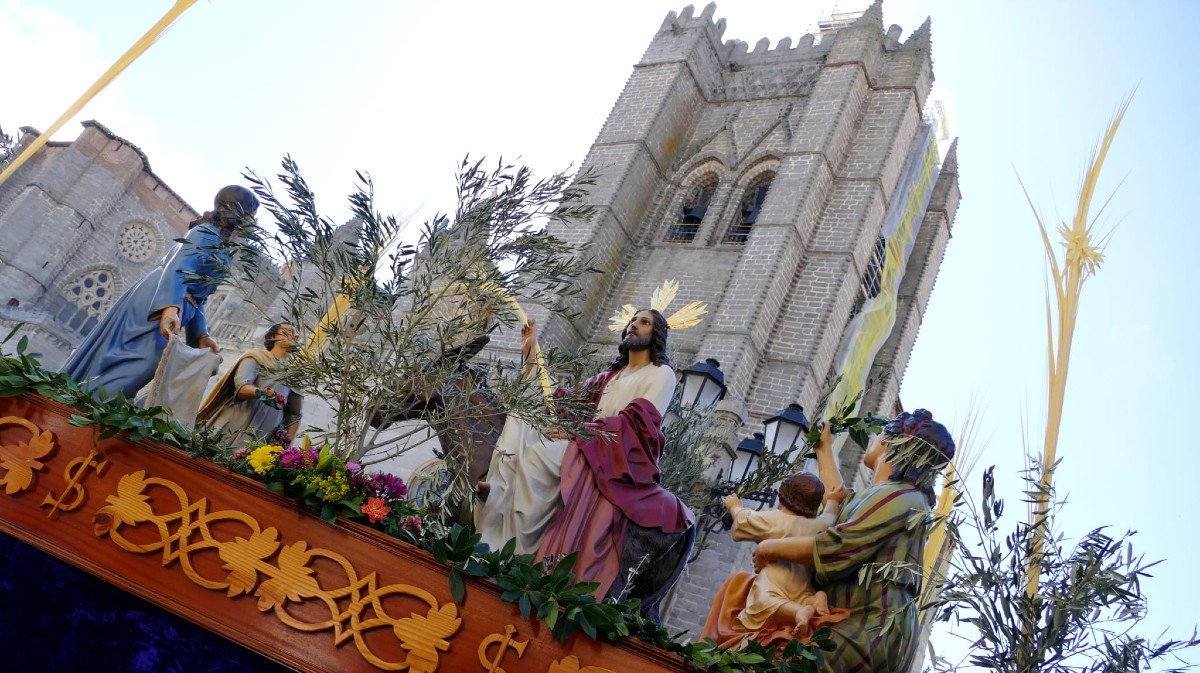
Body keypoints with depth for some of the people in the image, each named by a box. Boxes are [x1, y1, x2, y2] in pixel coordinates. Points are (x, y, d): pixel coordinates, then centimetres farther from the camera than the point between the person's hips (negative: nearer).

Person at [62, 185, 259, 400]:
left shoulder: (222, 250, 22)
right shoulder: (207, 233, -7)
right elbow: (178, 268, -24)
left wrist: (200, 335, 10)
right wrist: (170, 307, -41)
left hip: (174, 306, 9)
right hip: (156, 302, -9)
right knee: (149, 358, -21)